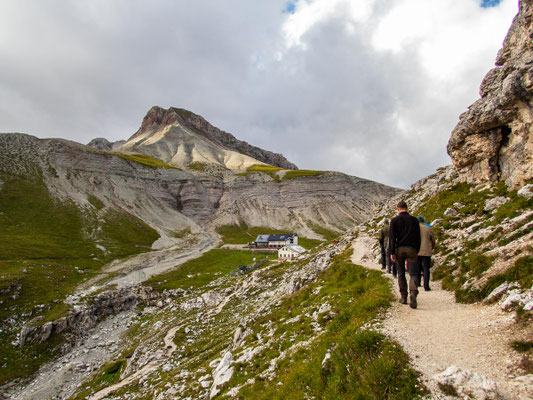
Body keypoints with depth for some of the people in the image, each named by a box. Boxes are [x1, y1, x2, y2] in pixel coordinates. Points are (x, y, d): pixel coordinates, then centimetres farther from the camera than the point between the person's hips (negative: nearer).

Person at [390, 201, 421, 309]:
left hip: (399, 249, 0)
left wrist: (392, 252, -4)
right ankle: (413, 293, -24)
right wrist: (417, 251, 18)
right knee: (413, 274, 0)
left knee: (401, 274, 11)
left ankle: (403, 297, 14)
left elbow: (392, 238, -5)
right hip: (411, 249, 0)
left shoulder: (394, 220, 1)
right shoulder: (414, 220, 7)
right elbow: (418, 237, 10)